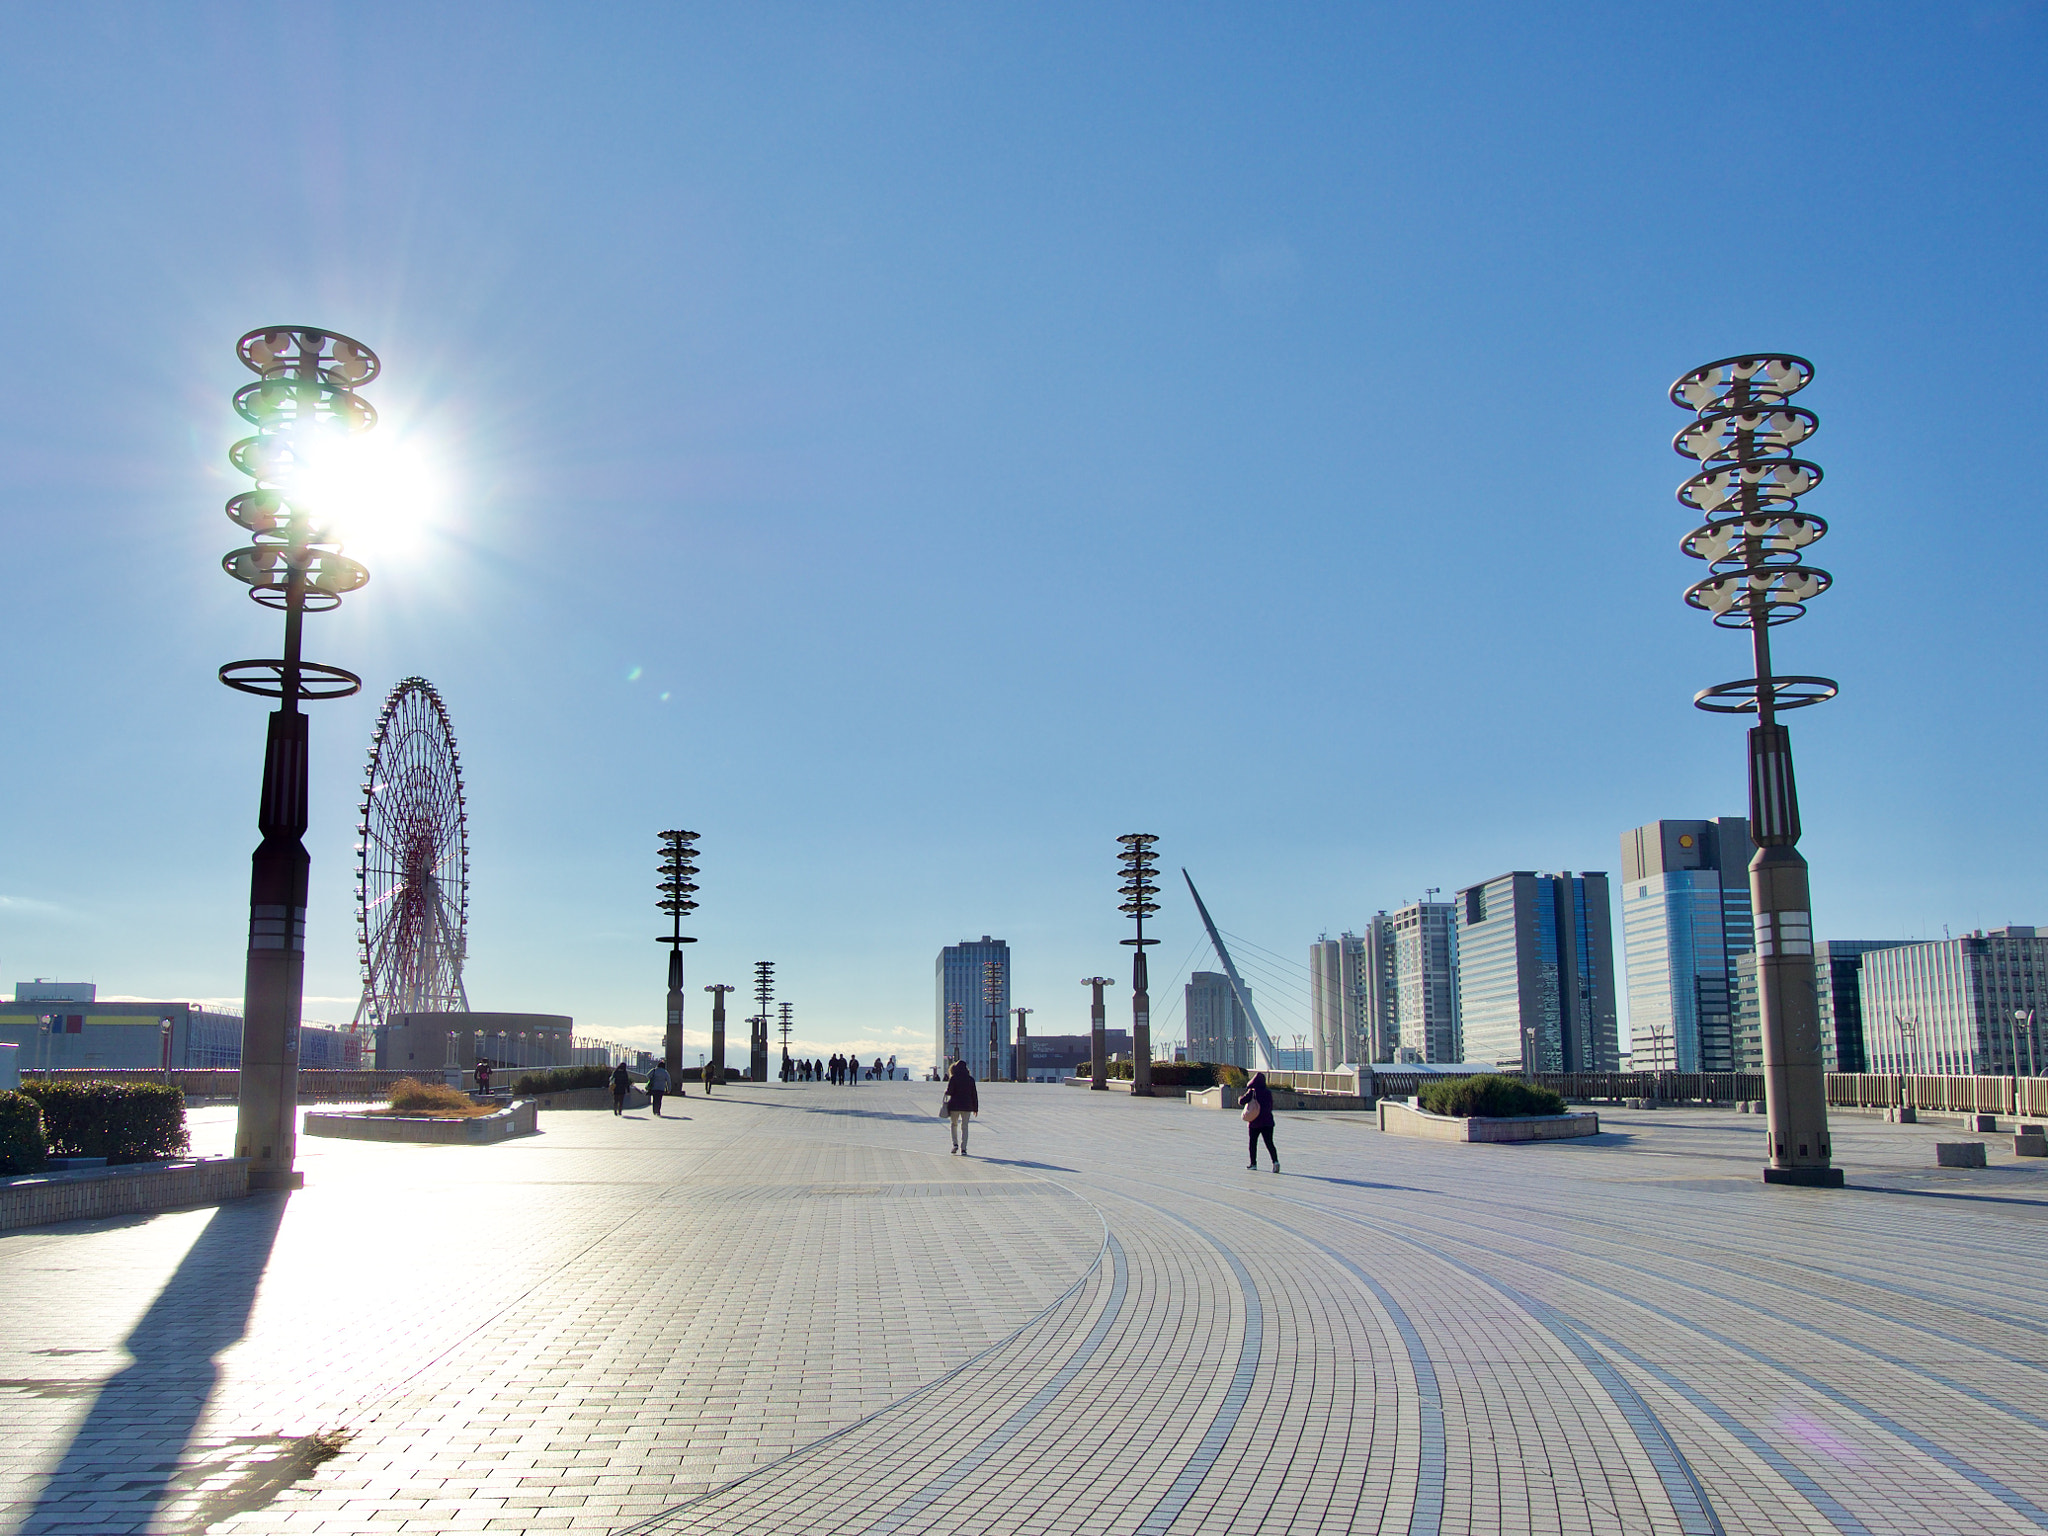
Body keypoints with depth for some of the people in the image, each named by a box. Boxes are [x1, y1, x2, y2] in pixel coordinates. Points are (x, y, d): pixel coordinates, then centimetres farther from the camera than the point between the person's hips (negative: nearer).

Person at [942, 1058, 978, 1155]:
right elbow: (974, 1095, 4)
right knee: (964, 1127, 6)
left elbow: (949, 1092, -13)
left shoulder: (953, 1078, -7)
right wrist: (975, 1108, 9)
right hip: (967, 1106, 2)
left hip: (954, 1105, -2)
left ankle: (955, 1144, 4)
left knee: (954, 1124, 19)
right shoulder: (970, 1079, 2)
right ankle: (963, 1149, -3)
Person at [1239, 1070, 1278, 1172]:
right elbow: (1271, 1107, 12)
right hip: (1267, 1122, 2)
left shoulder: (1252, 1092, -9)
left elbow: (1241, 1101, -10)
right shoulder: (1268, 1092, 2)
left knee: (1253, 1143, 14)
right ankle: (1275, 1161, -20)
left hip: (1254, 1122, -2)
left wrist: (1241, 1097, 11)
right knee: (1269, 1143, 0)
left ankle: (1253, 1164, 15)